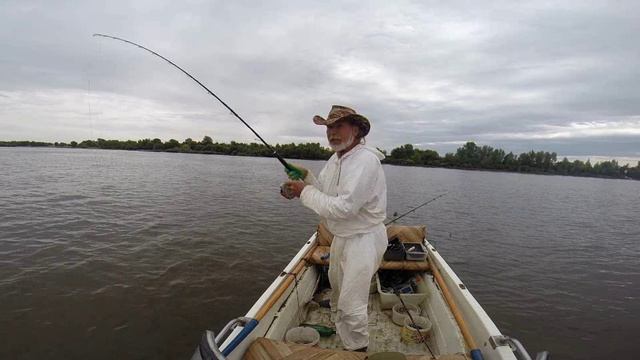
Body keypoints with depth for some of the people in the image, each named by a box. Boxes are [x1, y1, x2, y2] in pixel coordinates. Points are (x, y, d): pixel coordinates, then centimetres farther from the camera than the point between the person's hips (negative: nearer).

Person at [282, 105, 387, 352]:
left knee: (351, 305, -7)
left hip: (363, 239, -10)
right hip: (341, 236, 10)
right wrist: (306, 177, -8)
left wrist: (305, 191, -22)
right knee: (336, 286, 31)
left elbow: (343, 207, -32)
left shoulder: (365, 160, -26)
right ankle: (338, 325, 59)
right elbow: (325, 193, 10)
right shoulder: (336, 158, 4)